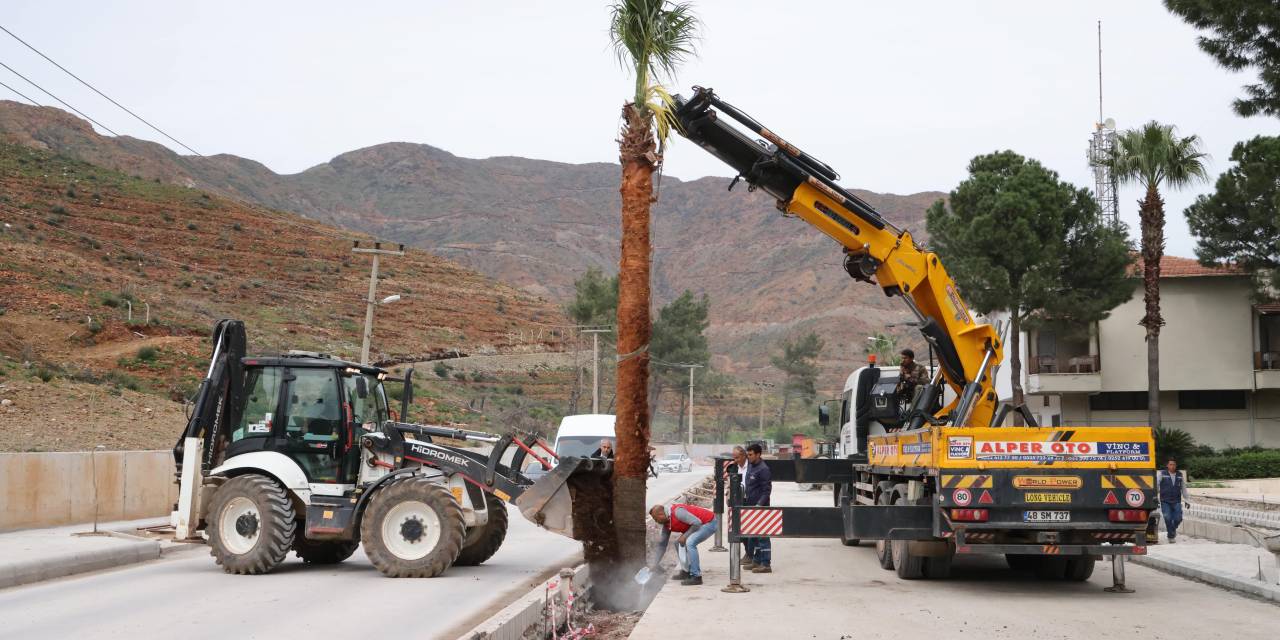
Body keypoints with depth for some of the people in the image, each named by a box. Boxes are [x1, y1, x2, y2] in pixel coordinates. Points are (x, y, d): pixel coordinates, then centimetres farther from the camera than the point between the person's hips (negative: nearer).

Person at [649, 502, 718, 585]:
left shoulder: (677, 511, -25)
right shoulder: (667, 525, 4)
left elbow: (696, 523, -29)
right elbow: (662, 544, 11)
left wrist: (685, 536, -18)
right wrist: (654, 563, 9)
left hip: (710, 522, -10)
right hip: (702, 524, 10)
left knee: (689, 543, -25)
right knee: (679, 543, 13)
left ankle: (696, 577, -21)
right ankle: (686, 571, 18)